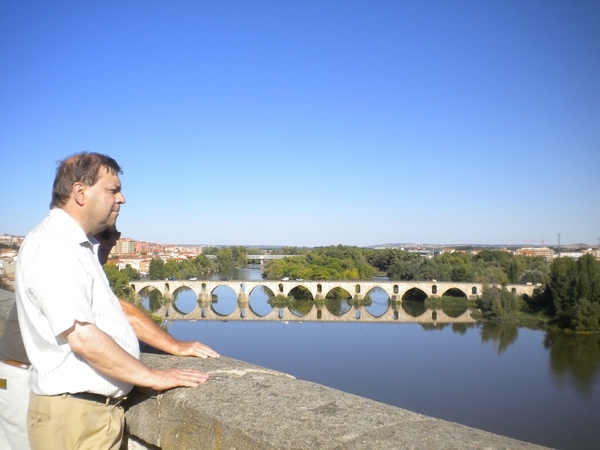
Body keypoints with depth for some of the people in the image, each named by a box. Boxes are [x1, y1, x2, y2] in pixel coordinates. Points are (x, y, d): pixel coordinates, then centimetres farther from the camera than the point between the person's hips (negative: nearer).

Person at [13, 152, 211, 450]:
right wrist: (153, 377, -16)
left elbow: (112, 307, 17)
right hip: (74, 413, -9)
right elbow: (83, 339, -25)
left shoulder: (82, 246, 12)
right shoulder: (50, 249, -19)